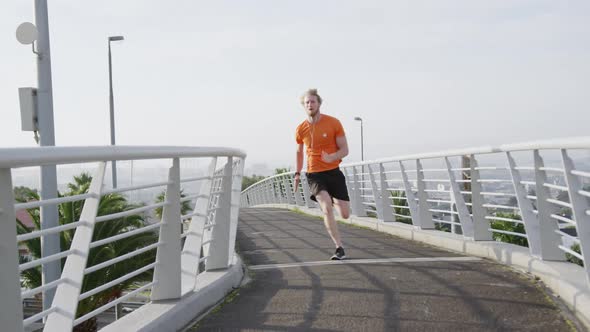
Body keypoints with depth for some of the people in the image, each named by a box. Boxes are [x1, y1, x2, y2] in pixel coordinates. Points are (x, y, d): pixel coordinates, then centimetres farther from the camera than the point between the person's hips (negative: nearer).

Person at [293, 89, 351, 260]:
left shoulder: (334, 123, -6)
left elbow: (345, 150, -5)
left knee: (345, 214, 0)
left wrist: (332, 157, -26)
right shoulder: (300, 129, 1)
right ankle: (339, 248, -16)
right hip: (314, 175, 0)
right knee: (327, 209, -23)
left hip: (334, 172, 0)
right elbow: (299, 152, 19)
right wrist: (297, 173, 12)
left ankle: (334, 200, 38)